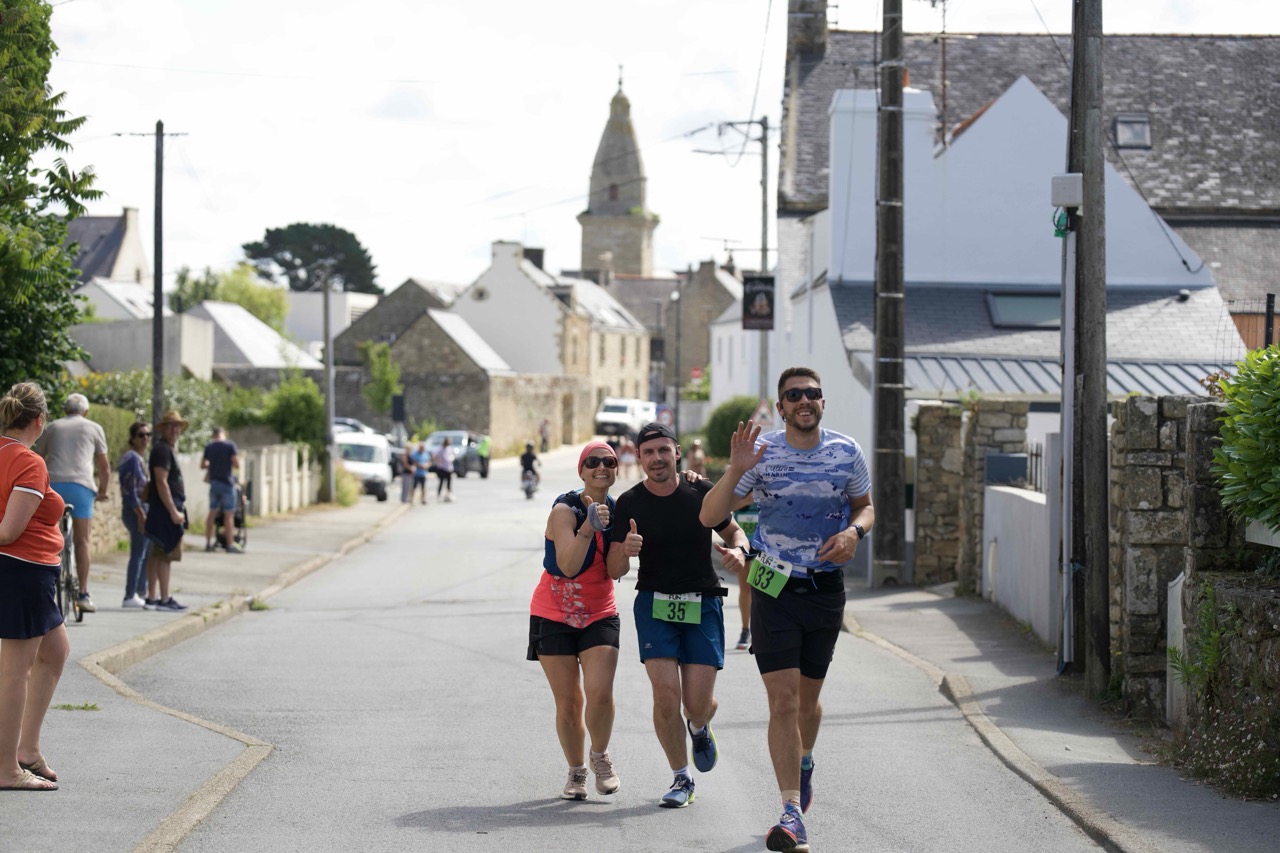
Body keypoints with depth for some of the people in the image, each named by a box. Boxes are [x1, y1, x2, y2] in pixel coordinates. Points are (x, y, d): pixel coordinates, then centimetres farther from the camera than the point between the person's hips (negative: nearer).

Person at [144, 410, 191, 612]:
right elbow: (161, 482, -20)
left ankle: (152, 598, 14)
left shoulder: (169, 449, 20)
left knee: (157, 554, 11)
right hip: (166, 509, -11)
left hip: (167, 510, 11)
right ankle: (164, 599, -9)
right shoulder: (162, 449, -12)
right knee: (167, 554, -9)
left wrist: (178, 508, 22)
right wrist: (173, 511, -22)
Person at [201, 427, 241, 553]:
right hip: (227, 482, -5)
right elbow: (236, 464, -13)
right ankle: (230, 545, -6)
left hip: (214, 482, 5)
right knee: (229, 514, -3)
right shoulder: (230, 445, -8)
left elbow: (202, 465, 13)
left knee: (212, 513, 12)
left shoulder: (208, 447, 6)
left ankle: (208, 543, 14)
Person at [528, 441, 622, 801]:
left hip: (600, 615, 3)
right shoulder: (565, 510, -16)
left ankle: (600, 757, 12)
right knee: (568, 702, -1)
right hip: (555, 616, -3)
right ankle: (576, 771, 18)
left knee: (600, 692, -14)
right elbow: (568, 566, -27)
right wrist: (588, 526, -36)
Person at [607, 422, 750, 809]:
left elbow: (733, 531, 13)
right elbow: (614, 571, -2)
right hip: (654, 603, 0)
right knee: (666, 694, -14)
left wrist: (738, 551, -10)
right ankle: (681, 778, 6)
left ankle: (700, 728, 34)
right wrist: (625, 551, -24)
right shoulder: (629, 503, -3)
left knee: (698, 702, -6)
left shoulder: (701, 493, -2)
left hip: (702, 605, 0)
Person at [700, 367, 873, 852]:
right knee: (783, 700, -12)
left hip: (826, 589, 2)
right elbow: (709, 516, -9)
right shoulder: (761, 453, -7)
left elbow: (865, 506, 14)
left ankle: (803, 763, 47)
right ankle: (792, 814, -14)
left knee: (808, 697, 14)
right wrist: (735, 472, -26)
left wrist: (854, 531, -8)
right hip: (774, 589, -2)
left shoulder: (846, 453, -1)